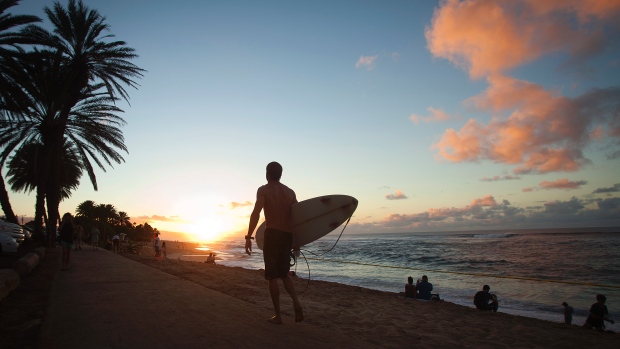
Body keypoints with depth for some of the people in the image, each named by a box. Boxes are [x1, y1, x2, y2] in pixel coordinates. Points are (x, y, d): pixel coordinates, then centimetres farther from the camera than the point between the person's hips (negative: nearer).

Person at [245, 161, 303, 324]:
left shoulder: (263, 190, -1)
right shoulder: (290, 192, 14)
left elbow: (256, 213, -15)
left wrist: (248, 237, -15)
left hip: (272, 234, -5)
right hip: (288, 236, 5)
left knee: (272, 276, 6)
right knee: (284, 273, 18)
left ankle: (278, 316, 8)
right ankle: (296, 303, -4)